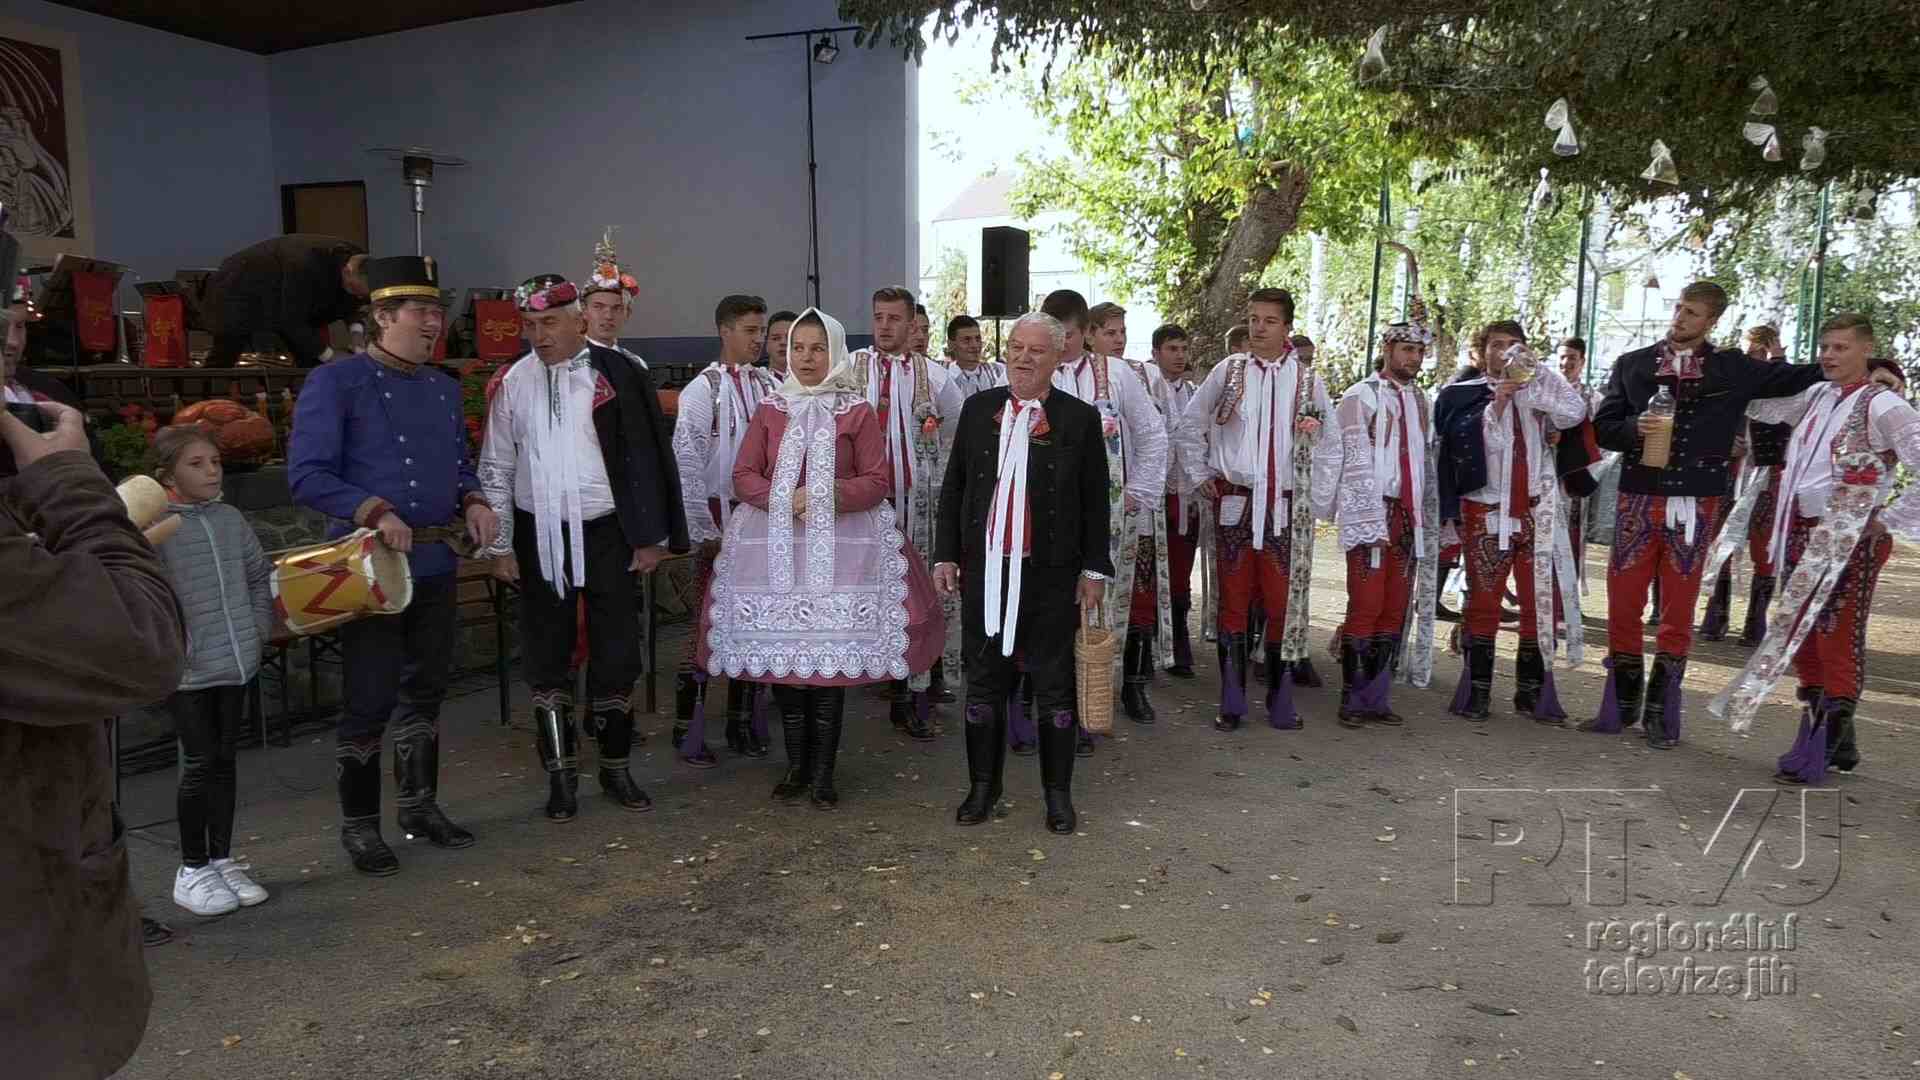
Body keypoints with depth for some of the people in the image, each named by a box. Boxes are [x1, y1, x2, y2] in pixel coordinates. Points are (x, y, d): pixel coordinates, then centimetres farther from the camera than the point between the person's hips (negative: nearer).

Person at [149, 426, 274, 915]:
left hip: (235, 660, 5)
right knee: (199, 764, 0)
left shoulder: (230, 519, 7)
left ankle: (222, 859, 25)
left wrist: (260, 627, 9)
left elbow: (260, 574, 17)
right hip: (188, 670, -5)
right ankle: (193, 869, 16)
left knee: (224, 759, 13)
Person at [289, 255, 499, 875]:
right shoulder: (335, 384, -8)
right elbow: (306, 475, -13)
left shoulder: (444, 389, 13)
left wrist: (473, 501, 0)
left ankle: (419, 805, 31)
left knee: (426, 688, 15)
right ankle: (359, 826, 15)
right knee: (371, 699, -1)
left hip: (437, 564, 7)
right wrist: (374, 511, -24)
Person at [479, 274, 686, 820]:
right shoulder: (514, 383, 3)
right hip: (540, 536, 2)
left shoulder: (617, 374, -4)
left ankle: (615, 768, 21)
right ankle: (561, 776, 18)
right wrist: (499, 544, 3)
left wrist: (652, 536, -3)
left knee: (616, 656, 5)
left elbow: (648, 454, -2)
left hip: (607, 533, -2)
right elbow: (496, 468, 7)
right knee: (546, 658, 7)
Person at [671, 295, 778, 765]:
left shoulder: (769, 386, 7)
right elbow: (686, 463, -9)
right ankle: (688, 731, 9)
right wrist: (704, 530, -10)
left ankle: (742, 724, 23)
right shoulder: (703, 389, -6)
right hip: (720, 518, -4)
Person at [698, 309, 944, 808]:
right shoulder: (770, 409, 12)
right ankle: (796, 765, 18)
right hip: (775, 543, 2)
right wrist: (782, 499, -11)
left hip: (839, 544, -2)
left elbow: (876, 481, -1)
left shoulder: (857, 411, 4)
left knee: (831, 656, -3)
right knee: (782, 655, 2)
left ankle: (822, 772, 10)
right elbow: (743, 475, 8)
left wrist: (830, 496, -17)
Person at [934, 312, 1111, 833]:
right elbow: (953, 487, 9)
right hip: (984, 570, 2)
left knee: (1054, 685, 6)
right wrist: (946, 554, 5)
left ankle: (1058, 793, 19)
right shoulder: (978, 408, 7)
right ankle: (982, 786, 25)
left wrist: (1094, 570, -3)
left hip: (1051, 575, -2)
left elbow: (1095, 502, 1)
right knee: (984, 681, 11)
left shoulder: (1080, 418, -1)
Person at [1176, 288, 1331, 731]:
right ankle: (1232, 703, 11)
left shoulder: (1306, 379, 5)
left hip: (1285, 505, 1)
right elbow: (1191, 423, 10)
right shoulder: (1228, 371, 4)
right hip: (1235, 499, 0)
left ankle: (1280, 701, 13)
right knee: (1233, 598, 3)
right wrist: (1201, 475, 6)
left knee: (1282, 601, 1)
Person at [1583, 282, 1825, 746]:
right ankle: (1621, 704, 18)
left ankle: (1661, 712, 16)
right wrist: (1635, 427, -13)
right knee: (1623, 601, 3)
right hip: (1637, 500, 0)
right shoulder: (1632, 365, 7)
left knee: (1678, 608, 6)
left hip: (1695, 504, 0)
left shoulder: (1733, 369, 6)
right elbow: (1603, 428, 5)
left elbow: (1798, 377, 9)